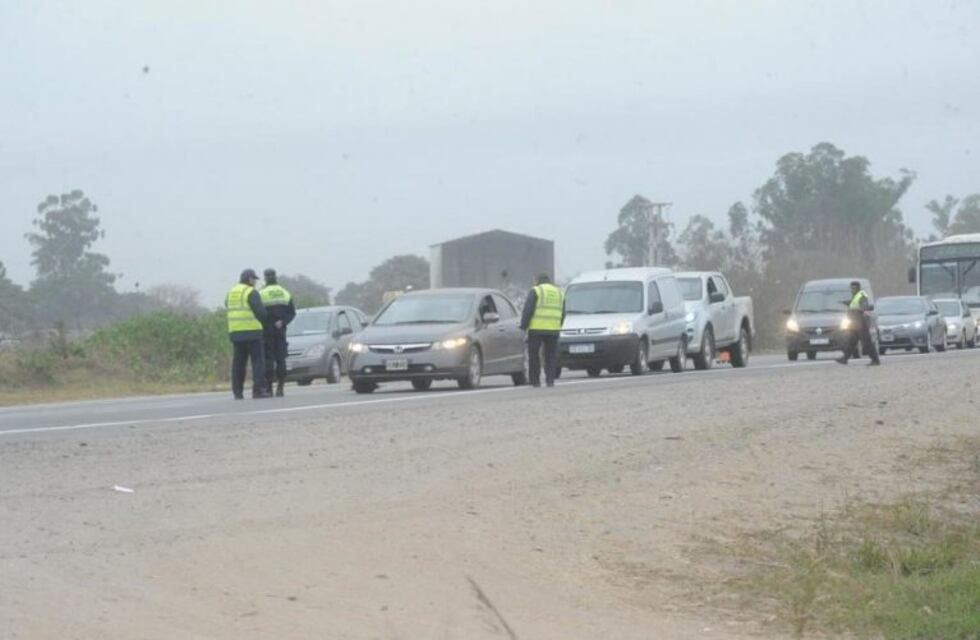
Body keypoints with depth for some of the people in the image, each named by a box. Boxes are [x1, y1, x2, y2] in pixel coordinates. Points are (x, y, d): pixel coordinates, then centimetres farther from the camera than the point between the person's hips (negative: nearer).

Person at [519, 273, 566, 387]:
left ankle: (535, 381, 1)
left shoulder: (535, 291, 0)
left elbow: (528, 310, -9)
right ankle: (550, 380, 1)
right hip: (553, 329, 4)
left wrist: (523, 326, -5)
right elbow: (562, 314, 17)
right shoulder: (559, 293, 17)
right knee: (551, 355, 9)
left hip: (536, 329, -4)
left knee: (534, 354, 3)